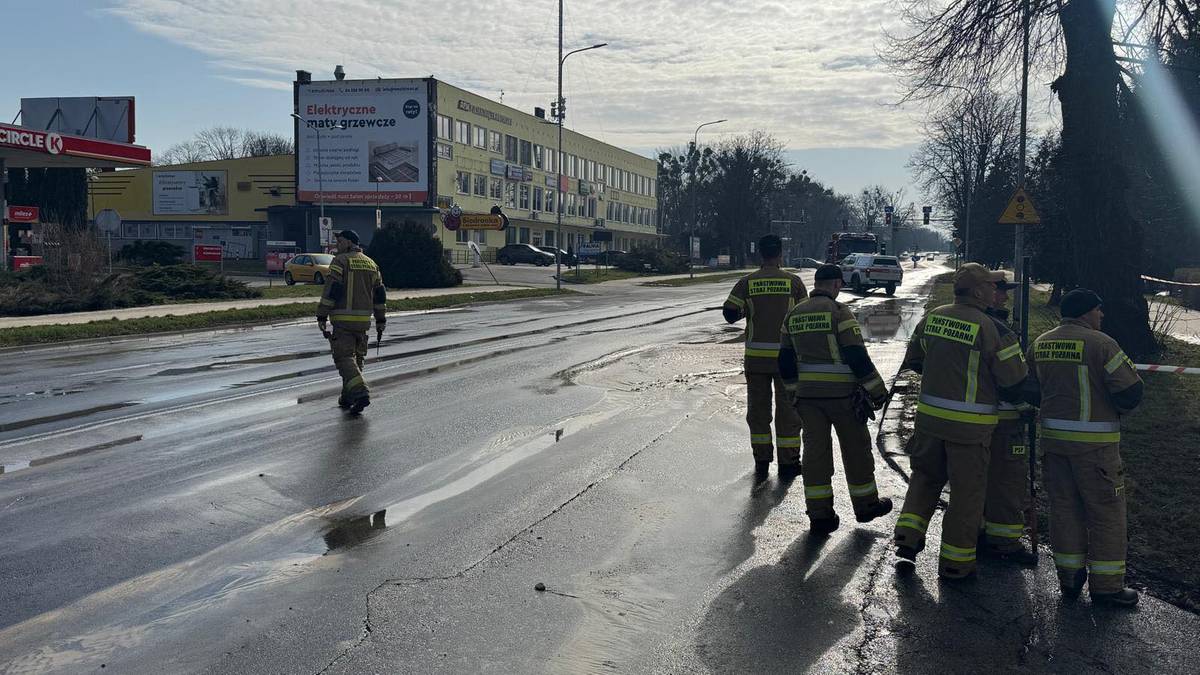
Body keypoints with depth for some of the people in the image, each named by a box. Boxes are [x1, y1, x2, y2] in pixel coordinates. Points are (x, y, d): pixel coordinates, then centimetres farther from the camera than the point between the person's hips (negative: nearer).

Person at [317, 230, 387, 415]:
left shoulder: (340, 261, -7)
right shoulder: (371, 264, 13)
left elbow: (330, 291, -13)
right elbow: (380, 294, 13)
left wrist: (321, 318, -10)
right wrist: (381, 321, 18)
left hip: (343, 319, -6)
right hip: (363, 320, 6)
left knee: (344, 358, -5)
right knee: (356, 358, 15)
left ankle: (361, 393, -22)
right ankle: (347, 399, 21)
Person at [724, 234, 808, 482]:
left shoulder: (747, 282, -2)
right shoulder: (793, 281, -4)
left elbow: (730, 313, -6)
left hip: (756, 356, 1)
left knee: (758, 408, 11)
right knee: (787, 408, 9)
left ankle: (761, 463, 13)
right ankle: (788, 464, 12)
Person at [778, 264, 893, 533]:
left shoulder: (793, 315, 8)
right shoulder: (838, 312, -11)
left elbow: (785, 361, 12)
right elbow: (857, 356, -14)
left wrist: (794, 391, 22)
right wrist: (877, 390, -6)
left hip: (807, 395, 5)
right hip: (841, 394, -5)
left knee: (815, 450, 6)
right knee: (855, 448, 11)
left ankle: (819, 515, 6)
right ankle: (865, 505, 24)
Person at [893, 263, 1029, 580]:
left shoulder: (933, 317, 3)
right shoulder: (989, 328, -14)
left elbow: (913, 360, 15)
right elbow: (1015, 381, -9)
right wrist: (1013, 399, 13)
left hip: (929, 415, 5)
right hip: (970, 423, -5)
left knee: (925, 476, 21)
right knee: (966, 491, 8)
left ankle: (907, 543, 12)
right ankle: (955, 562, 17)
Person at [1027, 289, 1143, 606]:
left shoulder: (1039, 344, 6)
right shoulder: (1101, 343, -13)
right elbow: (1131, 391, -14)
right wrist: (1113, 410, 5)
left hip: (1052, 436, 6)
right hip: (1094, 440, -6)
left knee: (1063, 507, 13)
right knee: (1106, 512, 4)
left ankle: (1069, 578, 20)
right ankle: (1106, 584, 10)